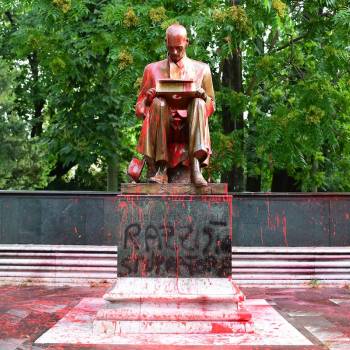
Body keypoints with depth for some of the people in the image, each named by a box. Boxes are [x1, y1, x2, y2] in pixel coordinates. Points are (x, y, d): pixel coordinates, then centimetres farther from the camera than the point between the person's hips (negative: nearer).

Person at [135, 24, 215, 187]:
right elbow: (139, 107, 16)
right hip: (163, 127, 0)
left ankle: (195, 167, -41)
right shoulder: (153, 69, 17)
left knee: (198, 103, -29)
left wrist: (203, 97, -6)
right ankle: (161, 169, -36)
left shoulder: (201, 69, 17)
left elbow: (211, 107, 17)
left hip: (189, 127, 0)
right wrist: (148, 99, -8)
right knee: (158, 103, -30)